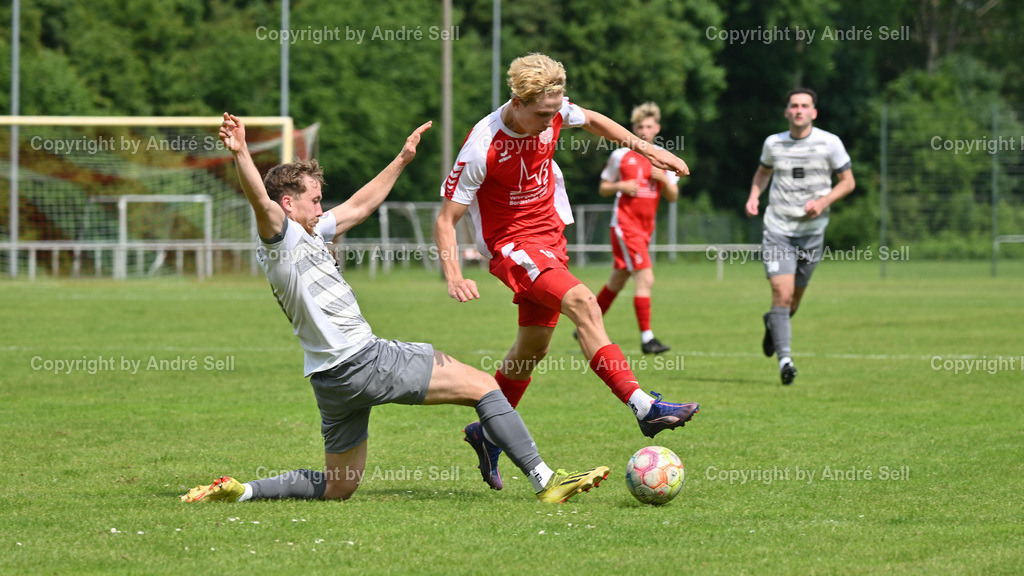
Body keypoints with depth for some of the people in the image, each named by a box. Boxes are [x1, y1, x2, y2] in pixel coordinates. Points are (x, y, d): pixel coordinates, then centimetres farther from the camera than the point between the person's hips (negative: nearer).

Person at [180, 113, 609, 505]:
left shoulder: (310, 233, 17)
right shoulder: (280, 236, -10)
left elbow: (360, 206, 28)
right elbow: (260, 200, -30)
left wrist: (401, 160, 30)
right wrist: (240, 155, -48)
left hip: (333, 382, 10)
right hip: (365, 361, -10)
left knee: (337, 487, 17)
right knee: (484, 387, -2)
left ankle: (238, 490, 8)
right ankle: (544, 480, -3)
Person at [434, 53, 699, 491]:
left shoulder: (552, 112, -10)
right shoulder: (481, 150, -26)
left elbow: (590, 120, 16)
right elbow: (446, 218, -19)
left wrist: (643, 147, 14)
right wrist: (454, 278, -31)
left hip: (549, 234, 7)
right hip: (511, 244, -7)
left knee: (534, 344, 13)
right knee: (582, 303, -27)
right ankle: (643, 408, -32)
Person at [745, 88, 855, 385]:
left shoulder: (830, 143, -3)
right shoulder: (773, 143, 4)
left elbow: (848, 182, 4)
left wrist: (824, 201, -14)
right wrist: (754, 196, 5)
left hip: (812, 230, 1)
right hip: (777, 229, 0)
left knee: (795, 298, 11)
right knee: (782, 294, -16)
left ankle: (771, 323, 45)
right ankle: (784, 359, -17)